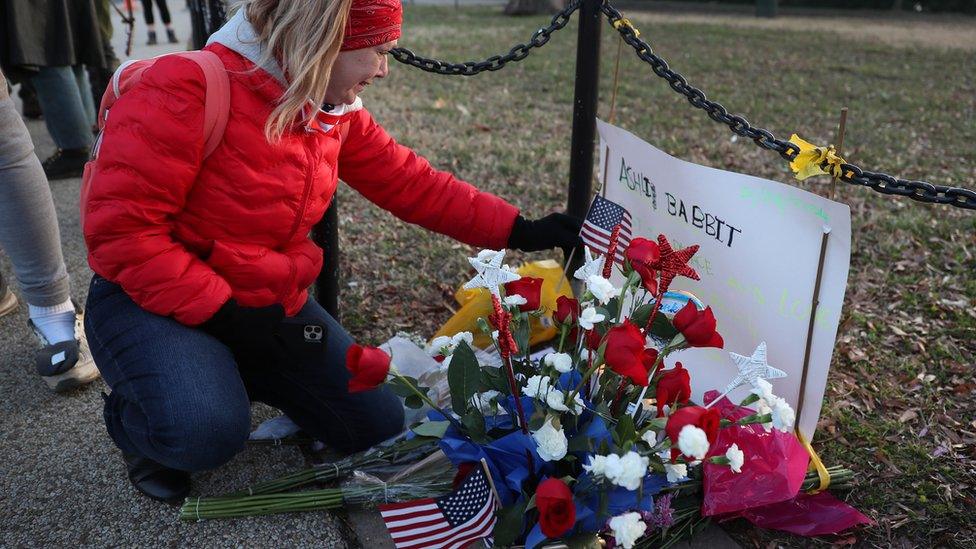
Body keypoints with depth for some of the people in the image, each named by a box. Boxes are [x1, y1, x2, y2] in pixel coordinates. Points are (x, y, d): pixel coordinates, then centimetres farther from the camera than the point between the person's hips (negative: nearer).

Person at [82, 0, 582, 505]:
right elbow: (122, 230, -25)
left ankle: (231, 374, 22)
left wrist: (518, 230, -3)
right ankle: (131, 418, 3)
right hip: (154, 301, -6)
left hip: (270, 303, 7)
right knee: (207, 431, -35)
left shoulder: (338, 113, 0)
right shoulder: (188, 89, -23)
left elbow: (411, 182, 2)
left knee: (378, 424, 3)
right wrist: (227, 313, -27)